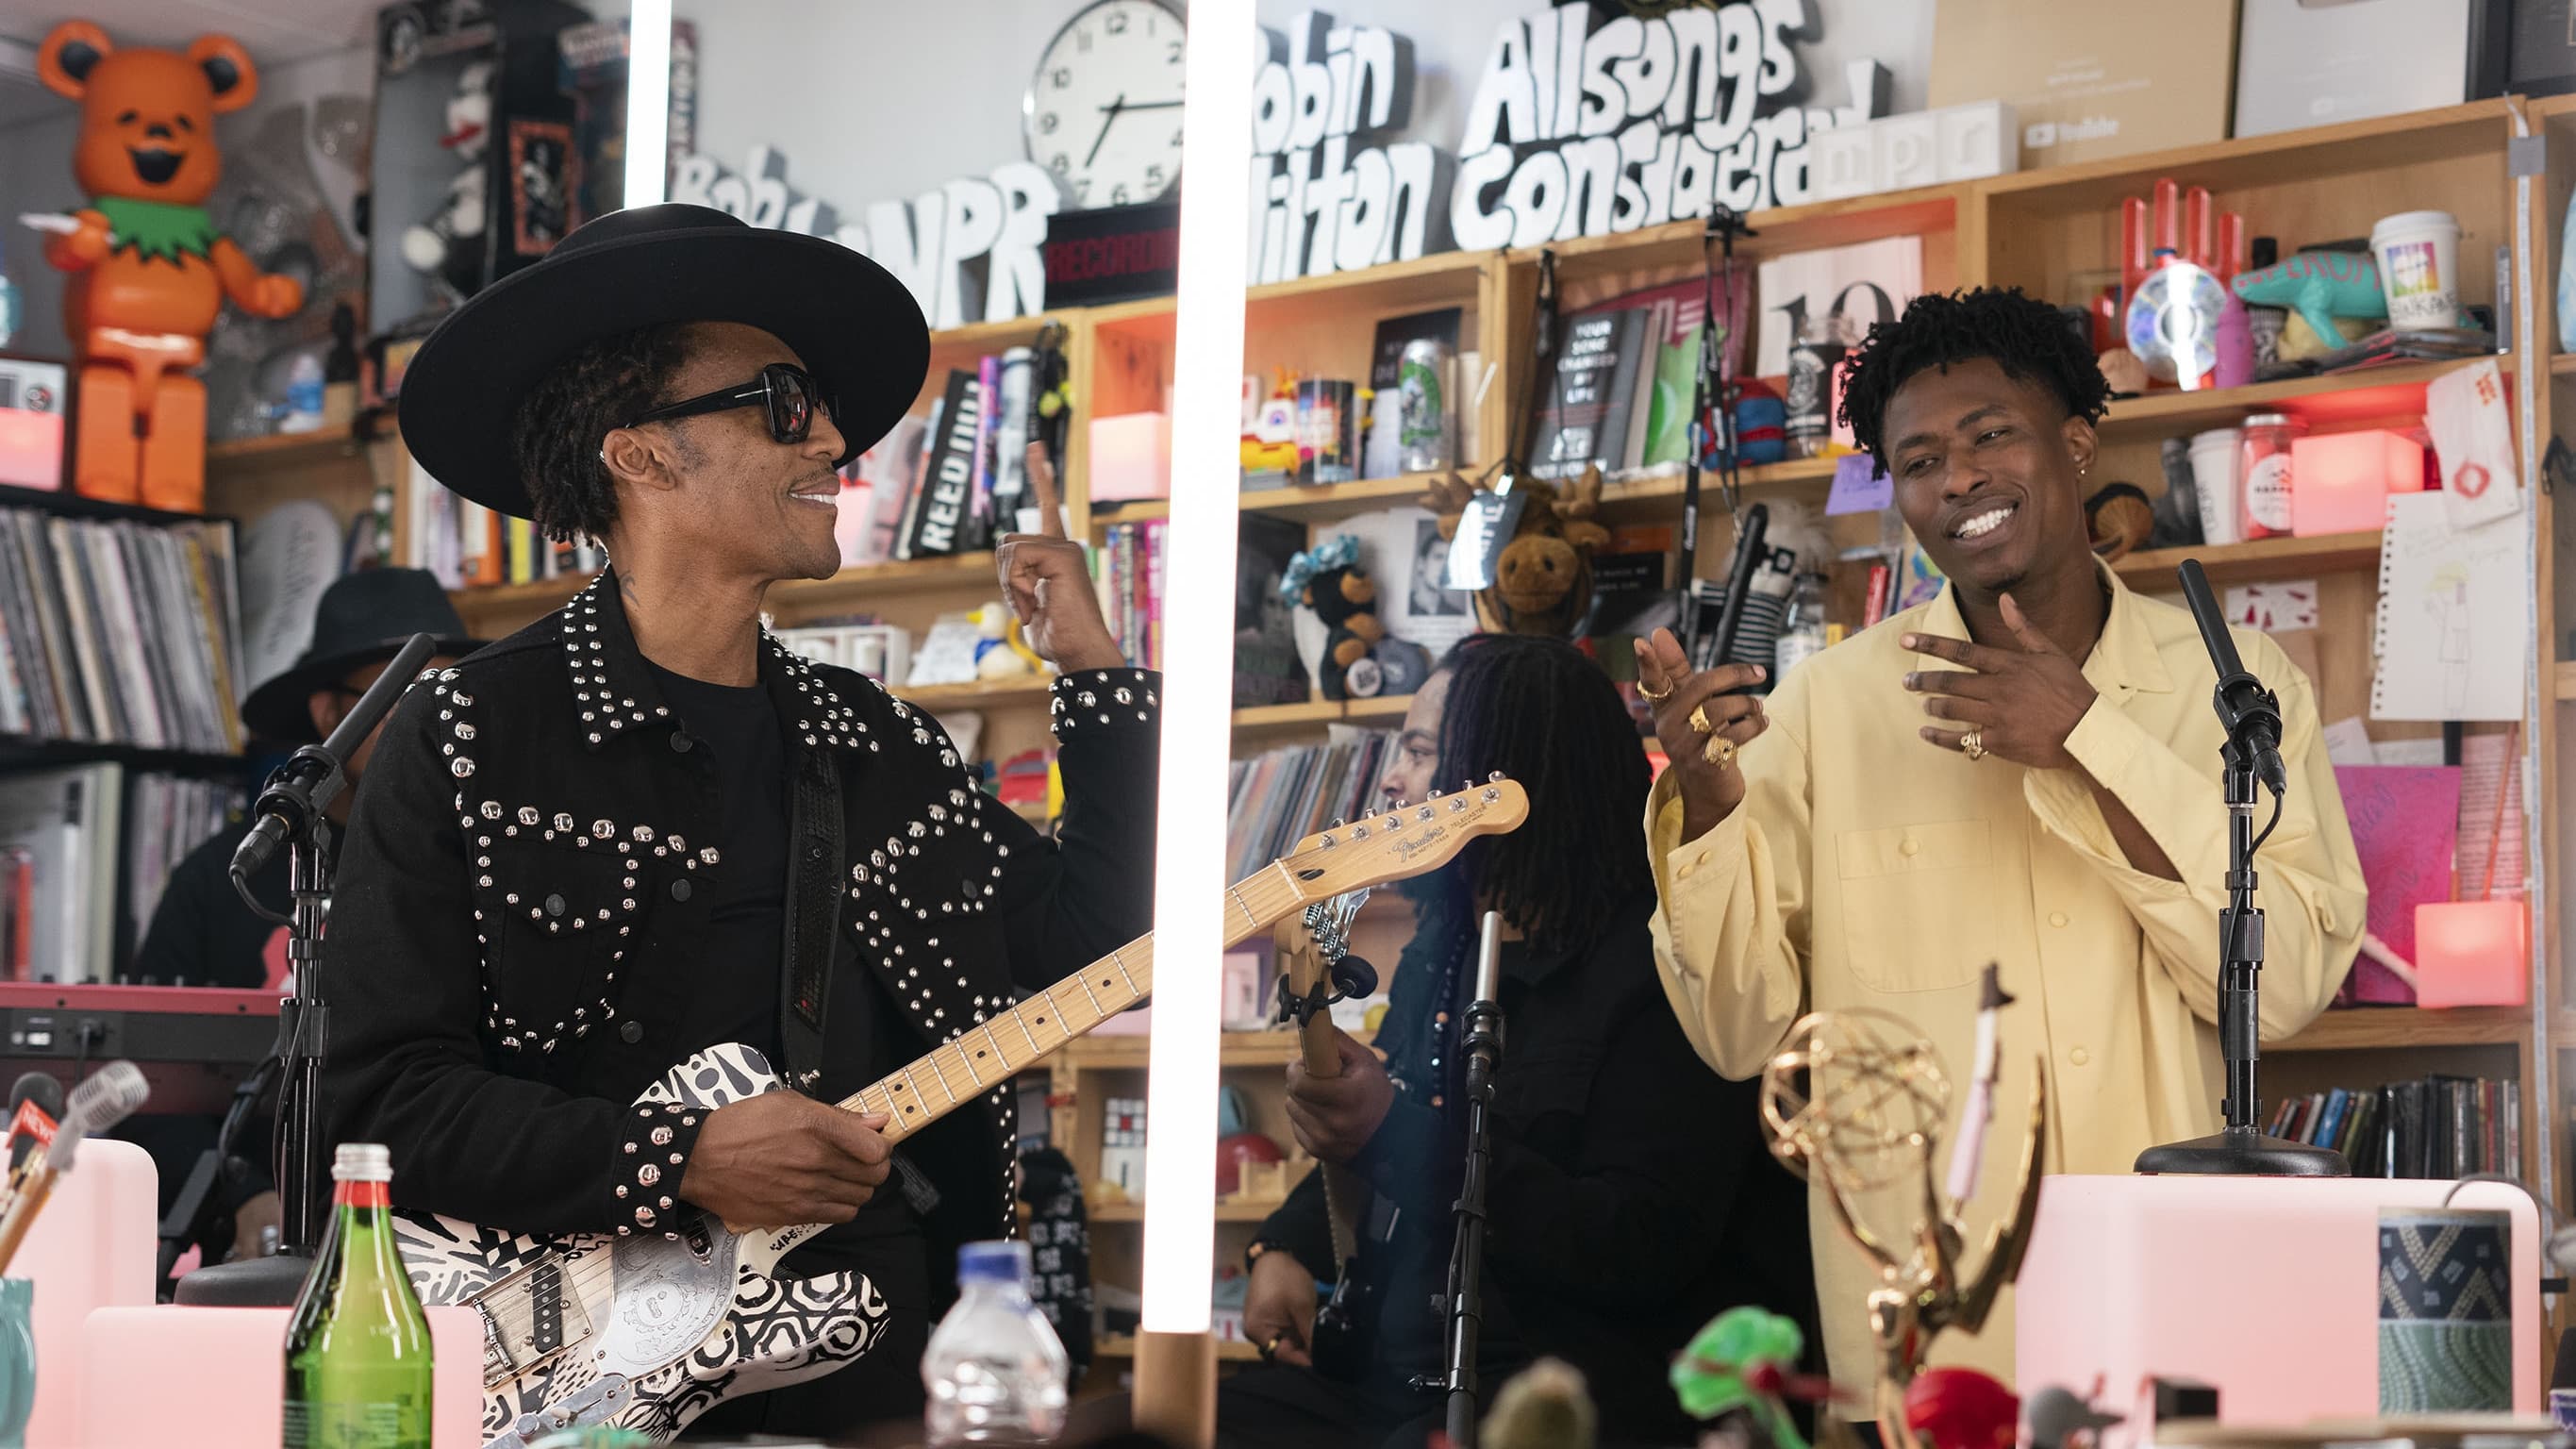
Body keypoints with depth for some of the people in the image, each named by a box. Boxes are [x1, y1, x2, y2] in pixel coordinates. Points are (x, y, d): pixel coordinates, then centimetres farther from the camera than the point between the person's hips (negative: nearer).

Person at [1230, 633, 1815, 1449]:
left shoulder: (1660, 970, -12)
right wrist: (1285, 1248, 10)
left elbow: (1648, 1254, -20)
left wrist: (1398, 1138, -25)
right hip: (1399, 1373, 9)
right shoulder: (1444, 943, 17)